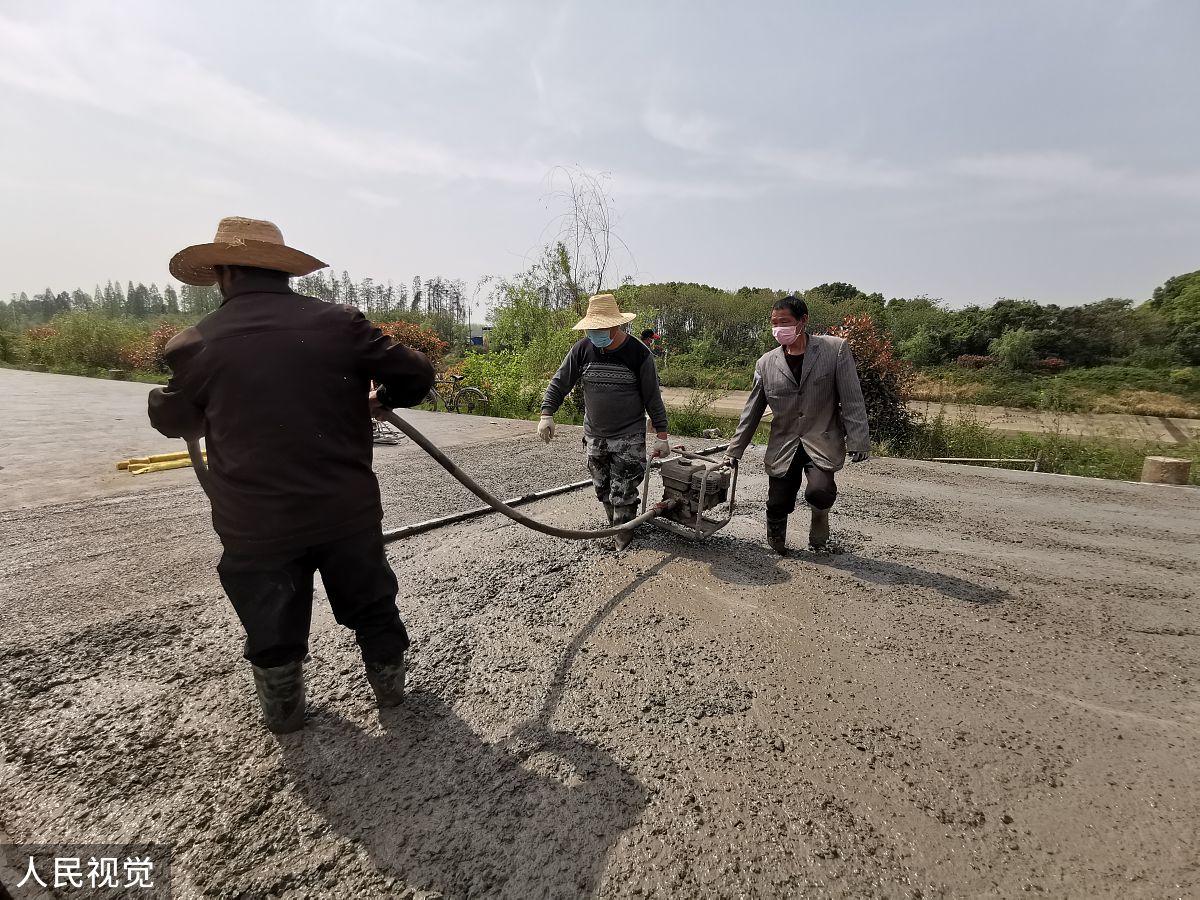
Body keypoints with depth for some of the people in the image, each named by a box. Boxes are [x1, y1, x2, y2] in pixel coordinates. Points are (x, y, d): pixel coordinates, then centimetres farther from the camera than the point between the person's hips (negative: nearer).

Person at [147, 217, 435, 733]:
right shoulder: (337, 322, -7)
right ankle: (390, 684, 40)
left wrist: (161, 398, 36)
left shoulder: (197, 343, -6)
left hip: (254, 522, 0)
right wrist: (381, 399, 14)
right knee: (371, 603, 22)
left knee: (272, 622, 22)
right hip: (347, 509, 1)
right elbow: (416, 375, -7)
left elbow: (173, 421, 12)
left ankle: (283, 709, 42)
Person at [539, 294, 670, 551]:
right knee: (603, 489, 13)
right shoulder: (582, 349, -4)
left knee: (623, 491, -2)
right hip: (595, 436, 4)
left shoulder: (638, 353, -11)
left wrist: (661, 435, -5)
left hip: (629, 437, -4)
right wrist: (547, 413, -12)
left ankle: (623, 534, 17)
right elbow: (559, 383, 1)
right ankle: (616, 525, 34)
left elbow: (653, 397, -6)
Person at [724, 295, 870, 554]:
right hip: (783, 446, 3)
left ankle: (820, 516, 12)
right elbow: (751, 412, 8)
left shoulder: (836, 349, -4)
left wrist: (858, 442, -12)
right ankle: (776, 551, 30)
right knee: (777, 505, 1)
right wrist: (733, 452, 7)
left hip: (822, 442, -2)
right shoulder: (766, 363, 3)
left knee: (818, 493, -24)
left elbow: (852, 400, -5)